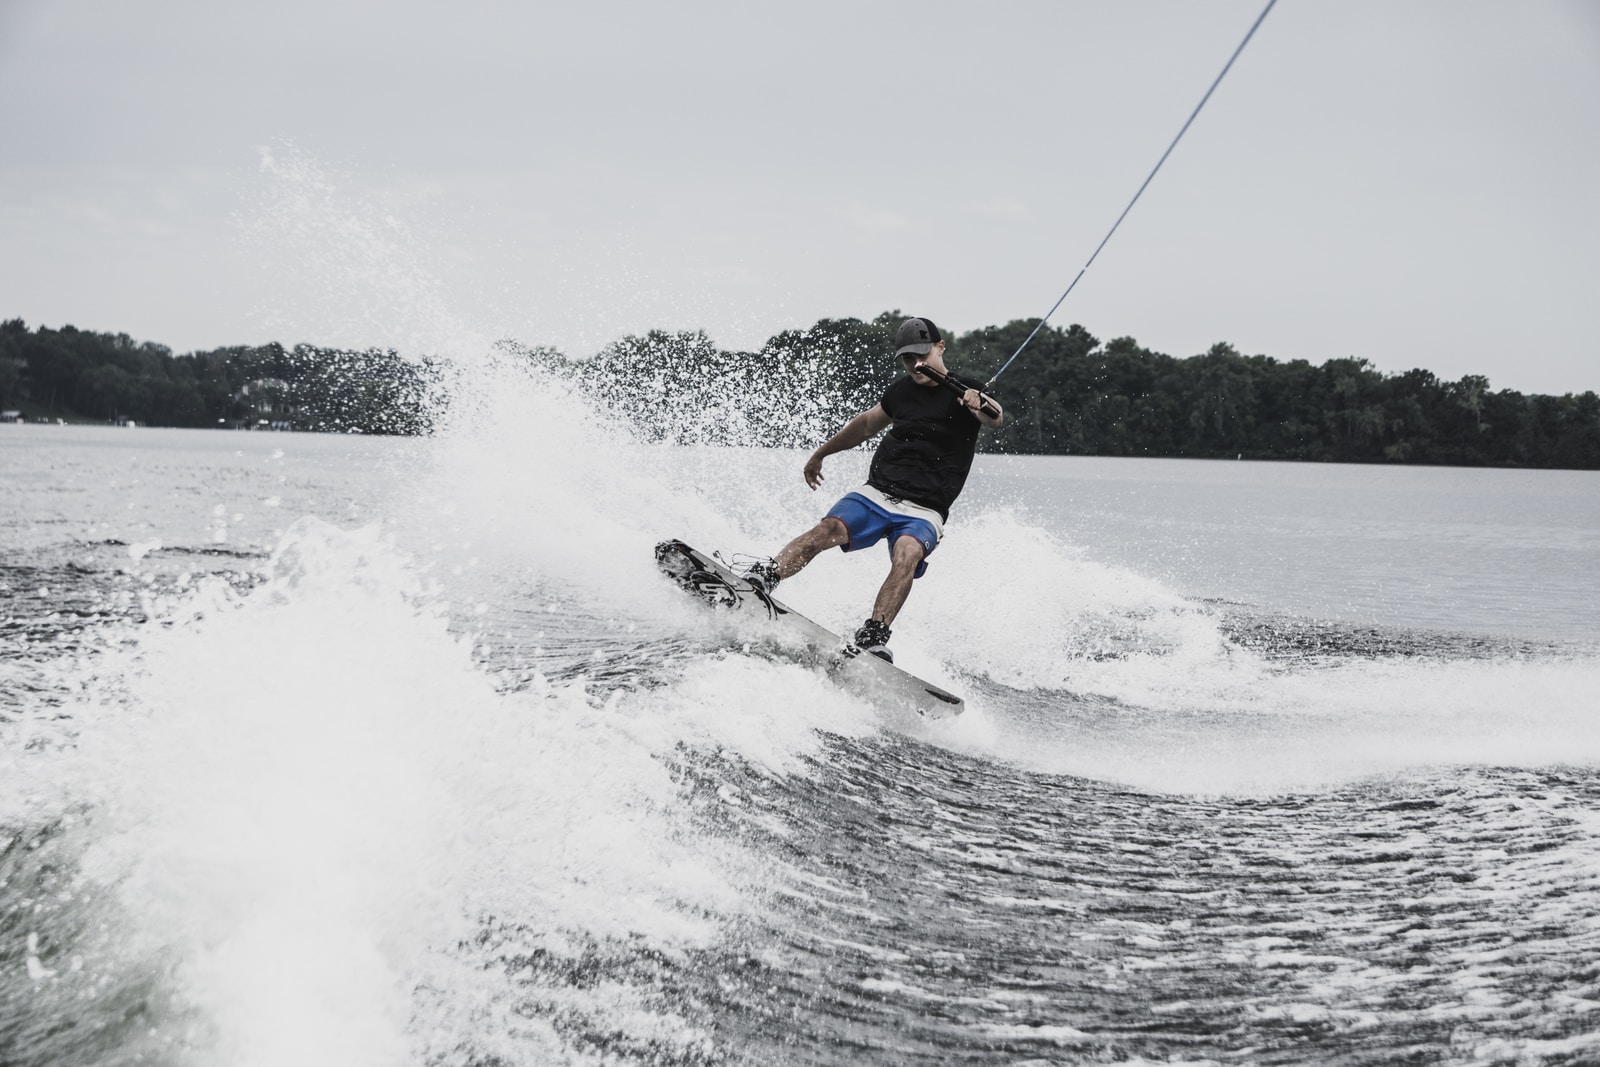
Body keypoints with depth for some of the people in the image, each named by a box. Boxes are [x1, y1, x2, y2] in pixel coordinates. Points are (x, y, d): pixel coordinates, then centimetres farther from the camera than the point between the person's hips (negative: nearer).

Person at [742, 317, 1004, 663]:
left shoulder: (965, 392, -3)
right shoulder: (901, 390, 14)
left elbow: (996, 419, -25)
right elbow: (867, 423, 33)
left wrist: (983, 407, -49)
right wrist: (821, 453, 41)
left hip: (923, 512, -4)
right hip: (876, 494, 4)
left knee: (908, 554, -34)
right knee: (828, 529, -25)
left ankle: (873, 637, -44)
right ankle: (763, 577, -37)